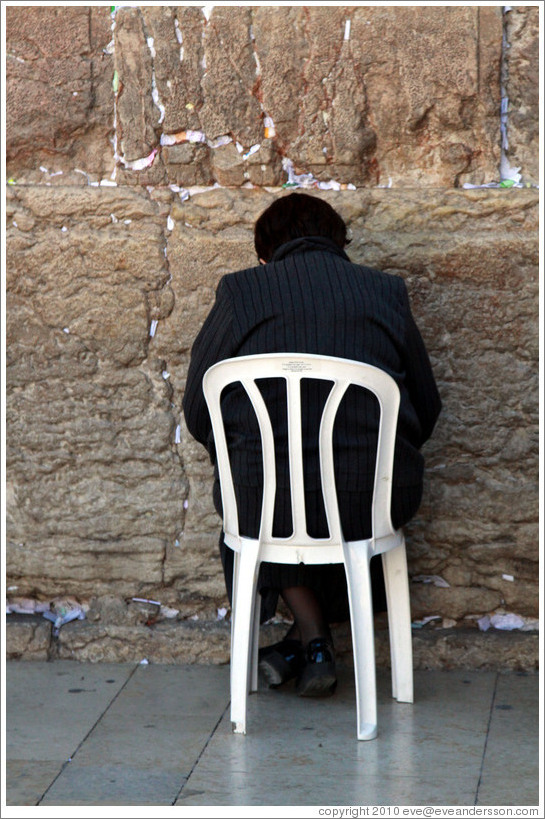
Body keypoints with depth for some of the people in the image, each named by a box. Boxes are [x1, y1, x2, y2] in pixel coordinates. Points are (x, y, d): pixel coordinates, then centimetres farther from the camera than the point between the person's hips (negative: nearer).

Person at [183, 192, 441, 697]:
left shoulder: (240, 291, 4)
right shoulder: (386, 291, 10)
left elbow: (198, 411, 8)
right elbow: (426, 408, 16)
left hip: (268, 490, -1)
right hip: (378, 497, 1)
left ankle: (314, 639, 28)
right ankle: (309, 639, 33)